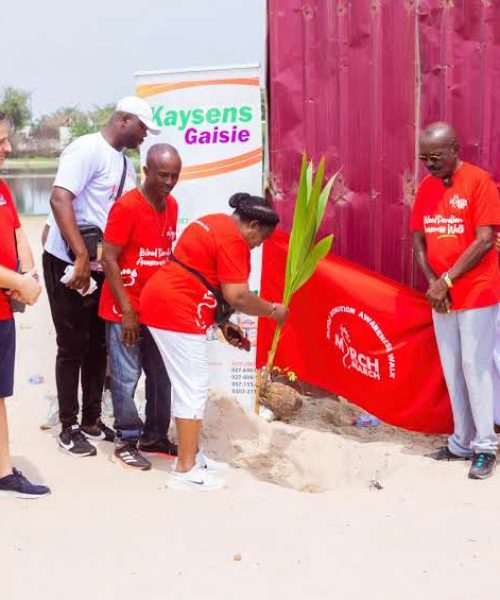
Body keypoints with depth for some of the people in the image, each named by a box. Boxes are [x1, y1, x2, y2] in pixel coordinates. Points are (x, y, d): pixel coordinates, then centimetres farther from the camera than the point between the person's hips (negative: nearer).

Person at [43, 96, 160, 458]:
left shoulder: (125, 163, 12)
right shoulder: (87, 149, -14)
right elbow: (59, 199, -24)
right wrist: (81, 256, -29)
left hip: (104, 268, 8)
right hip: (69, 264, -8)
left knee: (98, 345, 14)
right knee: (73, 347, 0)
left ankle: (91, 420, 27)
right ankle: (69, 429, 11)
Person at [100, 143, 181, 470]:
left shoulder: (172, 206, 6)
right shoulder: (126, 207, -15)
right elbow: (109, 259, -15)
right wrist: (127, 310, -16)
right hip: (125, 310, -7)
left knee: (161, 376, 12)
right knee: (126, 378, 0)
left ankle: (155, 436, 25)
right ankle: (127, 440, 13)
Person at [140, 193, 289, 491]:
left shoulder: (214, 224, 17)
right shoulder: (233, 240, -14)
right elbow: (237, 296, -19)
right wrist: (272, 310, -3)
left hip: (159, 300, 10)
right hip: (178, 312, -10)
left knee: (188, 386, 17)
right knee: (193, 390, -4)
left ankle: (192, 454, 26)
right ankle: (186, 471, 0)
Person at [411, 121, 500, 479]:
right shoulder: (426, 187, 8)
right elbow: (419, 240, 9)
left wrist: (446, 281, -16)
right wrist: (432, 283, -6)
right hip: (441, 296, 6)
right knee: (452, 370, 10)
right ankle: (462, 442, 19)